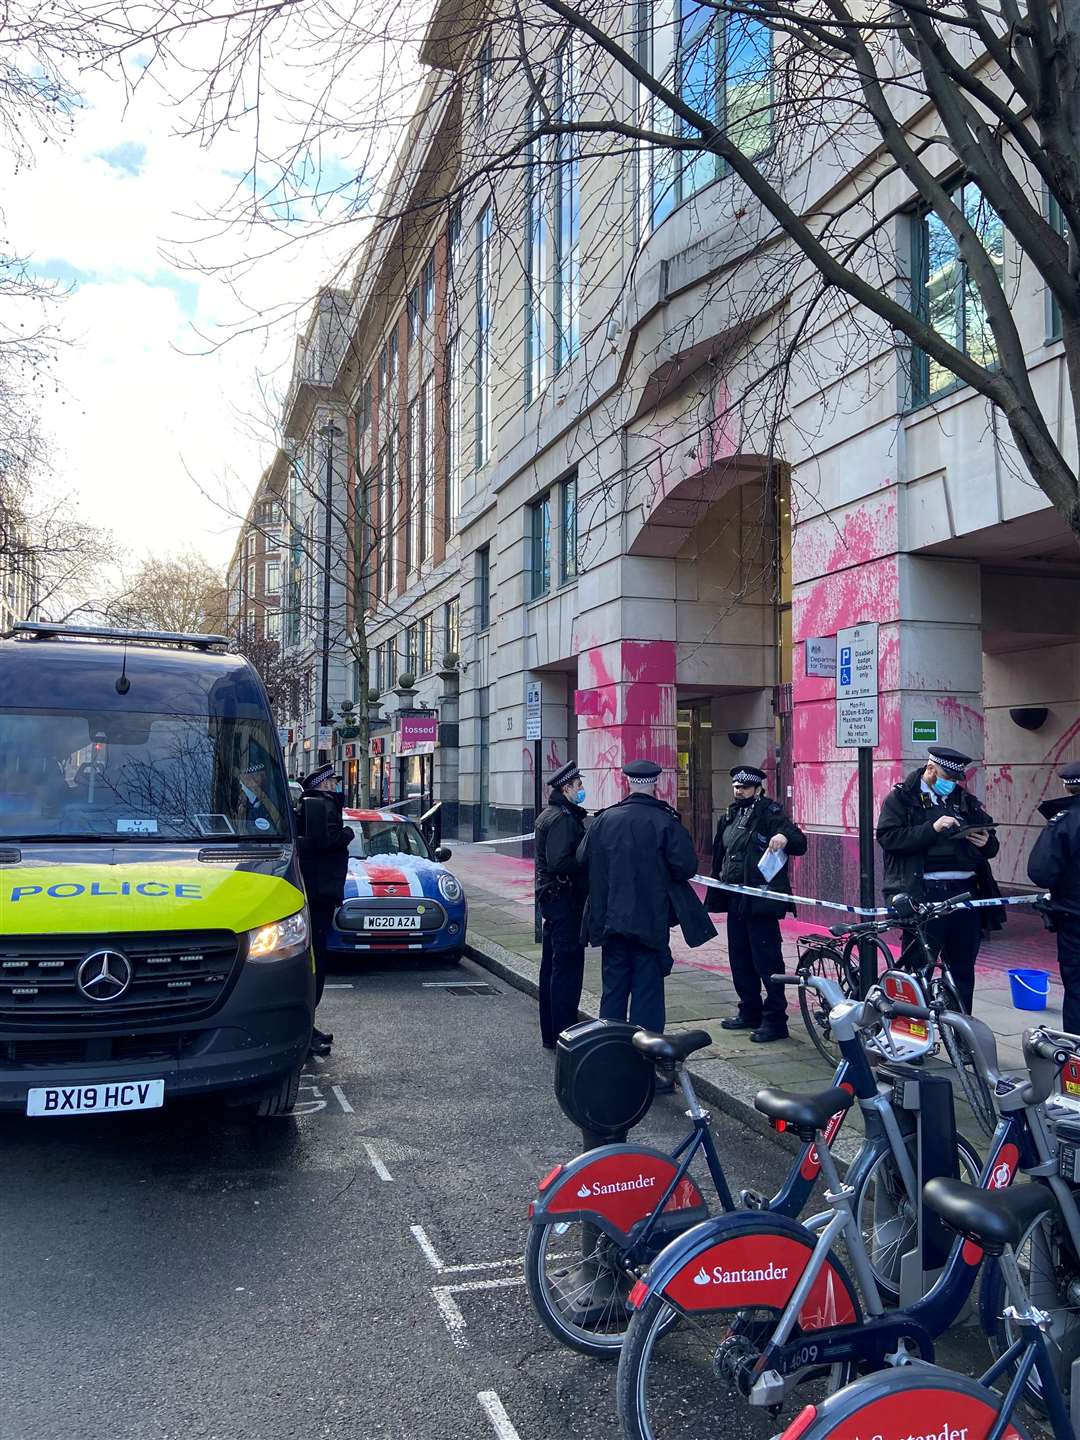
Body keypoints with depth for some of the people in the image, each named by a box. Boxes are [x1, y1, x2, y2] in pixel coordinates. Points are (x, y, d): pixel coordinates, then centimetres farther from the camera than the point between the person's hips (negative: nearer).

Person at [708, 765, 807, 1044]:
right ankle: (750, 1012, 28)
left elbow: (800, 843, -17)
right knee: (740, 958, 15)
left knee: (767, 960, -4)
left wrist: (784, 837, -37)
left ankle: (775, 1020, 3)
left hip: (760, 900, -8)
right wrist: (718, 891, 20)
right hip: (735, 899, 8)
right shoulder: (730, 817, 15)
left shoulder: (769, 812, -8)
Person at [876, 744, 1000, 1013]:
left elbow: (991, 845, 23)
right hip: (924, 894, -5)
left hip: (965, 891, 5)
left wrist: (986, 842, -1)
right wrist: (931, 829, -19)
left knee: (962, 970, 12)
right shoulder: (902, 798, 2)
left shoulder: (965, 800, 17)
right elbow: (888, 837, -12)